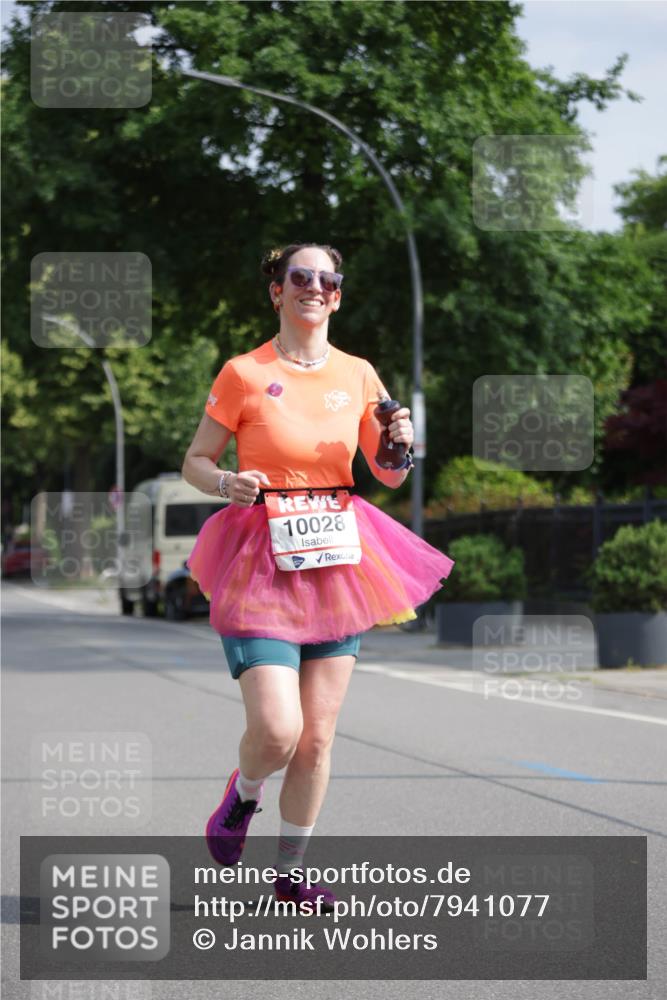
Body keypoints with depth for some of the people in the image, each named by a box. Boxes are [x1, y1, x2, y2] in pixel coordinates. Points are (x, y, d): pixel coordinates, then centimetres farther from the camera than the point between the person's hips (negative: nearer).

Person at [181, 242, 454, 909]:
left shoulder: (358, 376, 8)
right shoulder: (244, 373, -2)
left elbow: (389, 475, 15)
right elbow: (195, 462, 4)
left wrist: (400, 444, -7)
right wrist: (227, 484, -17)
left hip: (338, 559, 4)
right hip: (263, 561, -4)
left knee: (318, 737, 4)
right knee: (277, 730, -15)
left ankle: (289, 874, 18)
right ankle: (243, 794, 21)